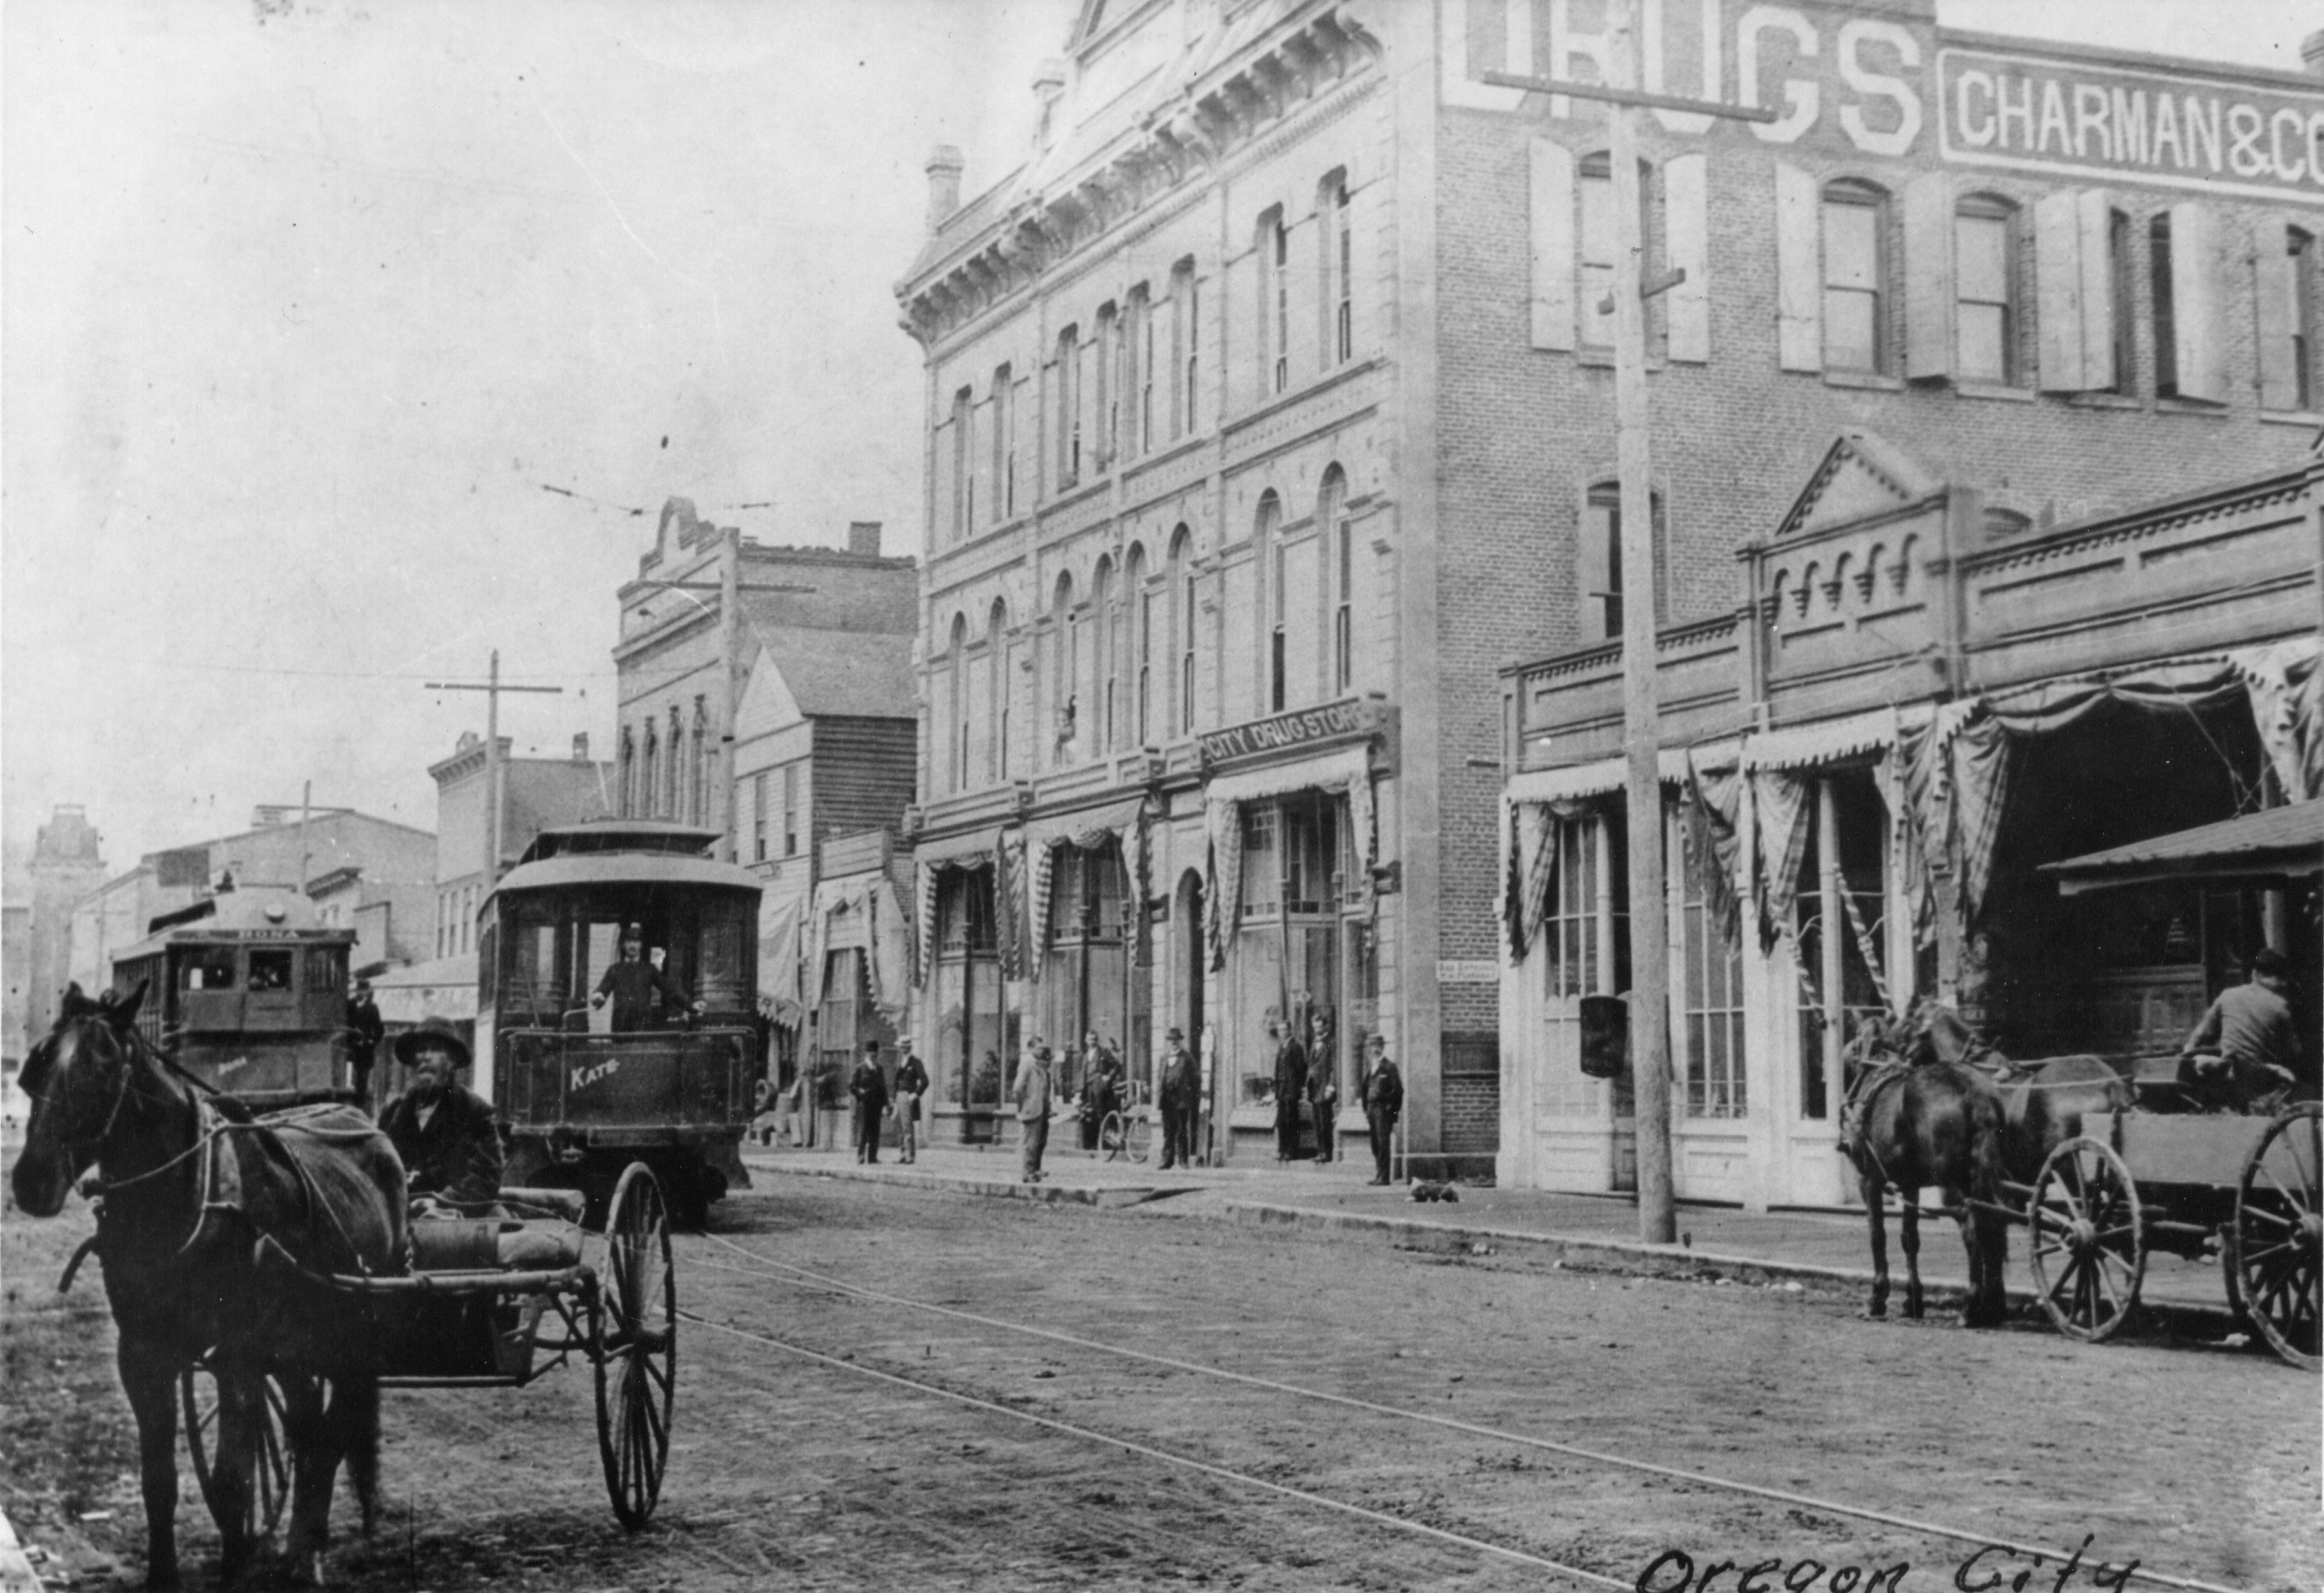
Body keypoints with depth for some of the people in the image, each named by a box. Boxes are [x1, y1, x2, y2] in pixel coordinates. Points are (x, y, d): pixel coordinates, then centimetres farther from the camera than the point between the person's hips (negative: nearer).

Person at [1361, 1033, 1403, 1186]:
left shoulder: (1389, 1067, -4)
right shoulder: (1370, 1068, 16)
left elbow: (1397, 1091, -7)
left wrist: (1393, 1111, -11)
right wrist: (1366, 1109, 12)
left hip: (1384, 1109, -7)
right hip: (1372, 1109, 7)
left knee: (1383, 1144, -8)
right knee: (1375, 1145, 8)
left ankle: (1383, 1177, -6)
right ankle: (1378, 1175, 14)